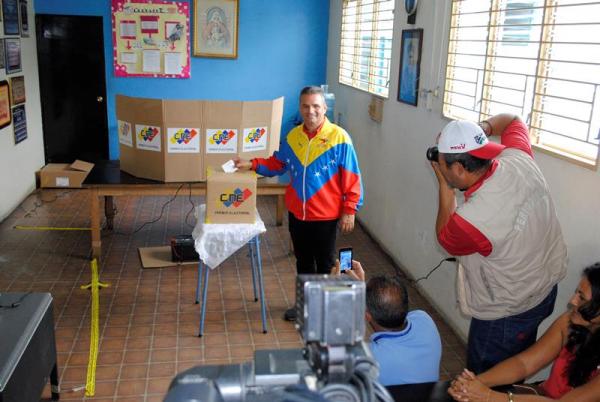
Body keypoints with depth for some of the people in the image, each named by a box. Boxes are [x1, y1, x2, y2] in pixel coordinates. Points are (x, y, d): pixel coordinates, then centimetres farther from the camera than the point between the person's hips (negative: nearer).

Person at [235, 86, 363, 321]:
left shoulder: (338, 137, -14)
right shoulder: (293, 136, 2)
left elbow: (351, 178, -12)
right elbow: (277, 164, 12)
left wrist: (349, 210, -13)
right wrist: (252, 165, -1)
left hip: (325, 216, -5)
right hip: (297, 213, 5)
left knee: (325, 264, 11)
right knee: (303, 261, 19)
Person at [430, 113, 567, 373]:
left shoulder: (471, 219, -36)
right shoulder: (519, 159, -17)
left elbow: (445, 239, -9)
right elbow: (512, 120, 9)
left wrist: (443, 184, -9)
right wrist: (481, 129, -7)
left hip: (507, 315, -8)